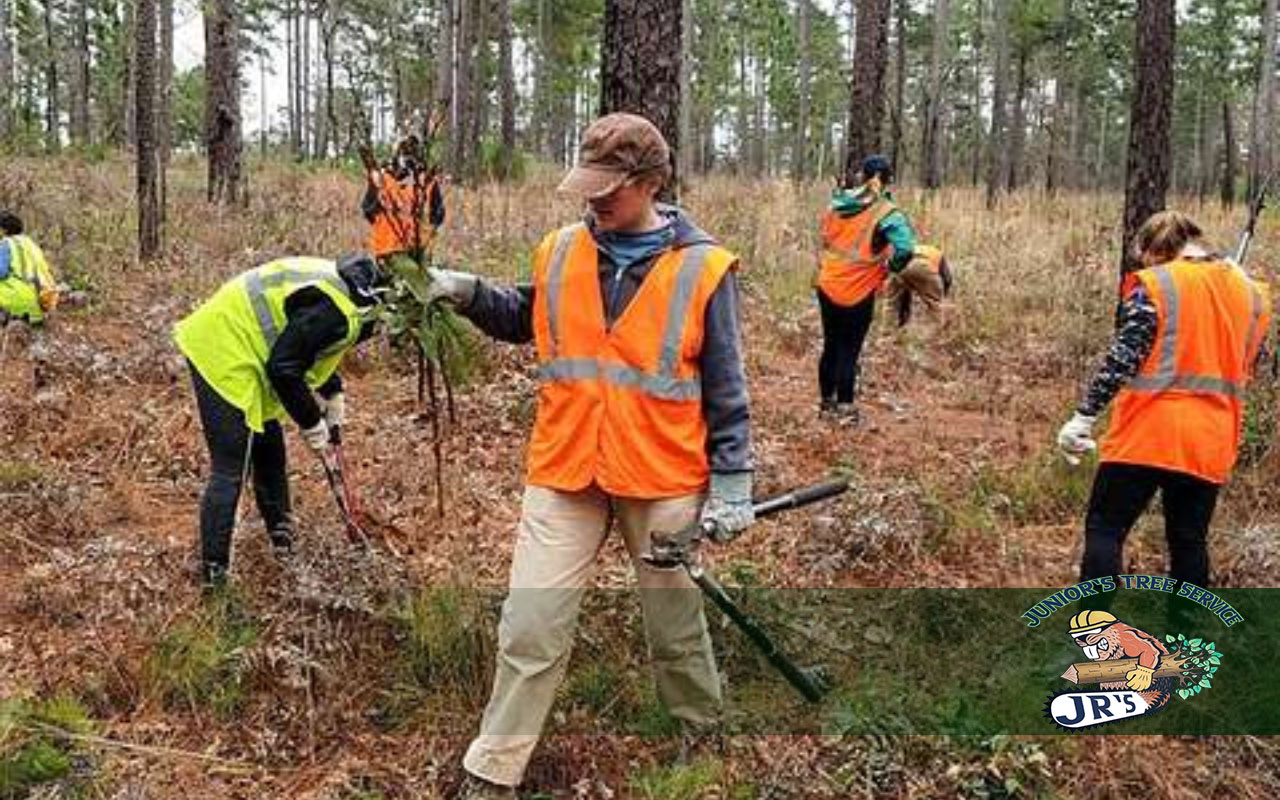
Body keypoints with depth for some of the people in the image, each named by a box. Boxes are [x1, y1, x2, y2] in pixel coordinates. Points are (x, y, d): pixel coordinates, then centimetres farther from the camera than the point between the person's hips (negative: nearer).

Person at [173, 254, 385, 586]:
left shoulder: (340, 282, 5)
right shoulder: (334, 312, -27)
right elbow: (283, 369, -24)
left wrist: (333, 394, 16)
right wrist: (311, 423, -12)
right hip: (224, 360, -11)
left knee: (268, 447, 23)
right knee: (230, 472, -5)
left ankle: (281, 533, 41)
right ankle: (213, 571, 2)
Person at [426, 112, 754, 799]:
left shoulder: (703, 268, -7)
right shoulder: (558, 252, 2)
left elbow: (726, 390, -3)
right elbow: (525, 322, 21)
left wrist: (732, 485, -5)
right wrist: (468, 293, 3)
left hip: (664, 482, -2)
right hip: (564, 475, 2)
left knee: (676, 627, 16)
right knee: (529, 630, 3)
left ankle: (702, 735, 41)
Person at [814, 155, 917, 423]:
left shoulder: (836, 204, 1)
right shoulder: (885, 213, -15)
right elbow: (905, 249, -26)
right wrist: (890, 268, -8)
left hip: (828, 287, 5)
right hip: (857, 293, -5)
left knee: (831, 345, 18)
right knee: (849, 350, 7)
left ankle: (827, 401, 29)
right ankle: (844, 408, 13)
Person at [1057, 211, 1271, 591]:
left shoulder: (1153, 285, -6)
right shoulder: (1251, 292, 11)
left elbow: (1122, 359, -14)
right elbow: (1245, 367, 18)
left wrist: (1083, 417, -13)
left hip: (1148, 433, -5)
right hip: (1211, 442, 5)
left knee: (1105, 529, 2)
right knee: (1189, 540, 14)